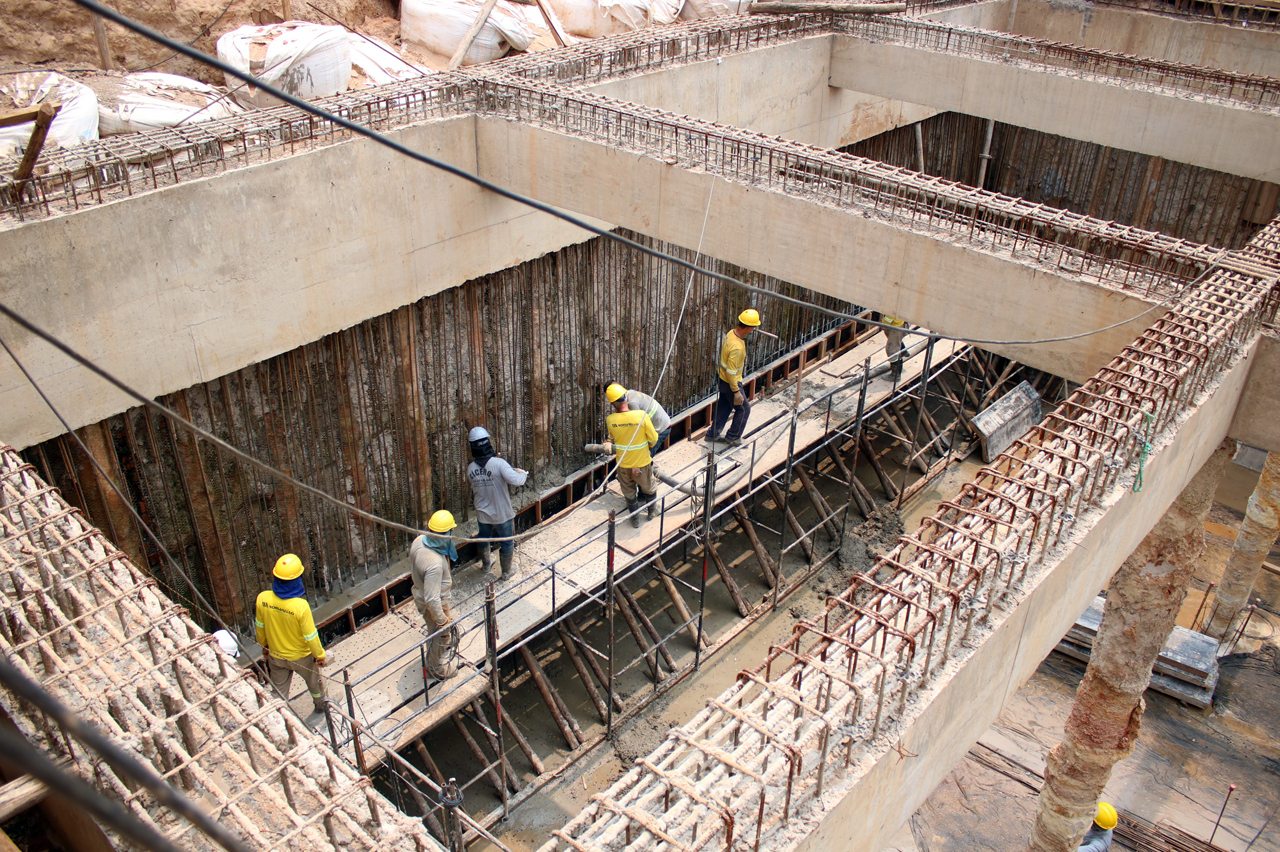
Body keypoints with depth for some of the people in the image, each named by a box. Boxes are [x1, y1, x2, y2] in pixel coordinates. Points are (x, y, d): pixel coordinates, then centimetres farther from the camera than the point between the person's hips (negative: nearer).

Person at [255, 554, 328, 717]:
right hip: (301, 657, -2)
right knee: (314, 681, 28)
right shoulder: (300, 606, -36)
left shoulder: (262, 599, -24)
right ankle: (320, 704, 54)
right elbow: (310, 636, -23)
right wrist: (320, 655, -5)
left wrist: (263, 645, 15)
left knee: (279, 691, 23)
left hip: (275, 656, 2)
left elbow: (260, 626, -5)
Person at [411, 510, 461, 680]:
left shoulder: (418, 541, -18)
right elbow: (432, 599, -35)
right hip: (434, 604, -8)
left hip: (420, 593, 8)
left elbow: (412, 568, 4)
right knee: (441, 636, 20)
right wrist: (442, 621, -21)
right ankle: (438, 670, 47)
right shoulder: (435, 563, -43)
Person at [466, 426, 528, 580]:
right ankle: (506, 571, 35)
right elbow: (517, 480, -36)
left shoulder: (470, 468, -9)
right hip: (502, 514, -4)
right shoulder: (498, 463, -27)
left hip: (482, 513, 4)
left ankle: (486, 565, 51)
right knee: (507, 542, 19)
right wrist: (523, 473, -13)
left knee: (483, 537, 30)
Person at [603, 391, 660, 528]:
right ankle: (652, 510, 47)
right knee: (649, 487, 27)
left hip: (623, 464, 1)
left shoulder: (610, 420, -19)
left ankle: (635, 519, 36)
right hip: (642, 462, -1)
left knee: (629, 493, 23)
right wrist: (649, 445, 9)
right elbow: (653, 439, -13)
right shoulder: (641, 415, -26)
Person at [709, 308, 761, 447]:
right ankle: (733, 437, 24)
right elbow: (731, 371, -29)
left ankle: (713, 434, 34)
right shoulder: (737, 347, -34)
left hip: (721, 378, 9)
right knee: (743, 409, 10)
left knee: (724, 406, 23)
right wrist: (736, 391, -22)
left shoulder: (731, 333, -6)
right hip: (730, 382, -9)